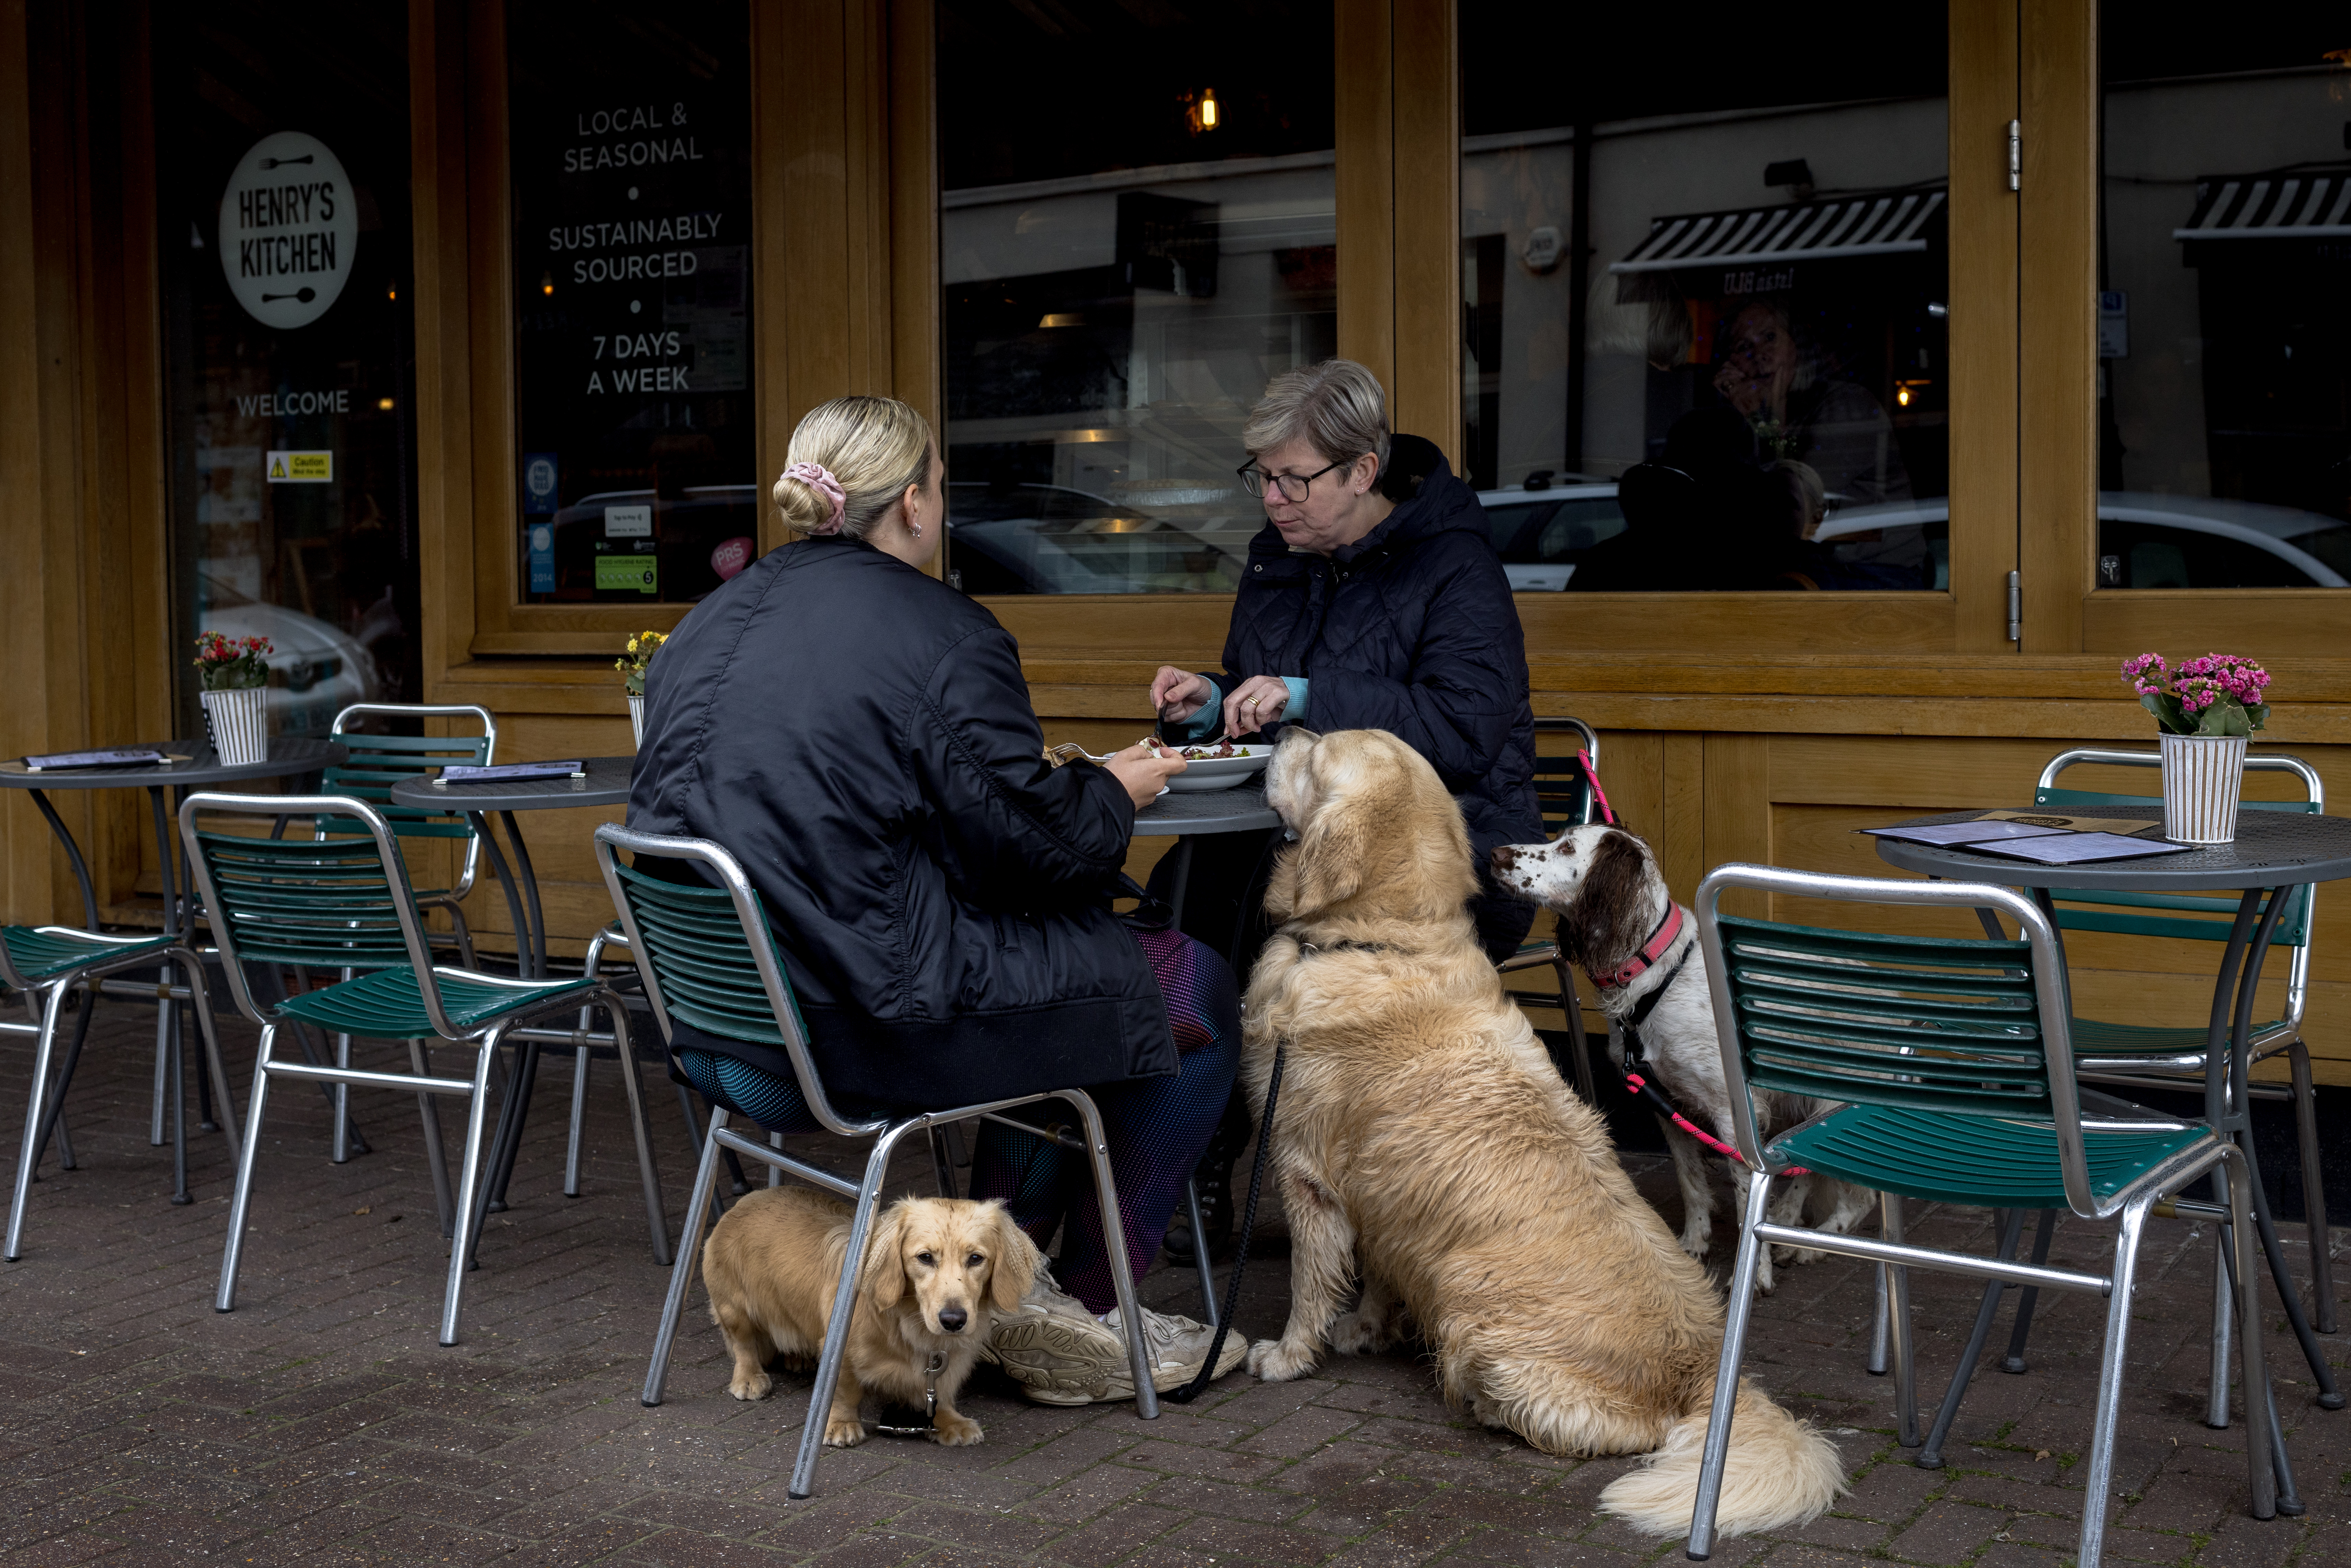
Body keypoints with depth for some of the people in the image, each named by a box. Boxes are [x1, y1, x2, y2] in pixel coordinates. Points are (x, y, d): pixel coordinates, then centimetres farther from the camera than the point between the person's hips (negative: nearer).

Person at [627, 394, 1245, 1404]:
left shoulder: (712, 621, 11)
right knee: (1192, 993, 8)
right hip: (873, 1019, -9)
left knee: (1070, 948, 28)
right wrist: (1113, 793, 6)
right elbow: (1023, 835, -14)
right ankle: (1087, 1318, 15)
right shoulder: (940, 635, -13)